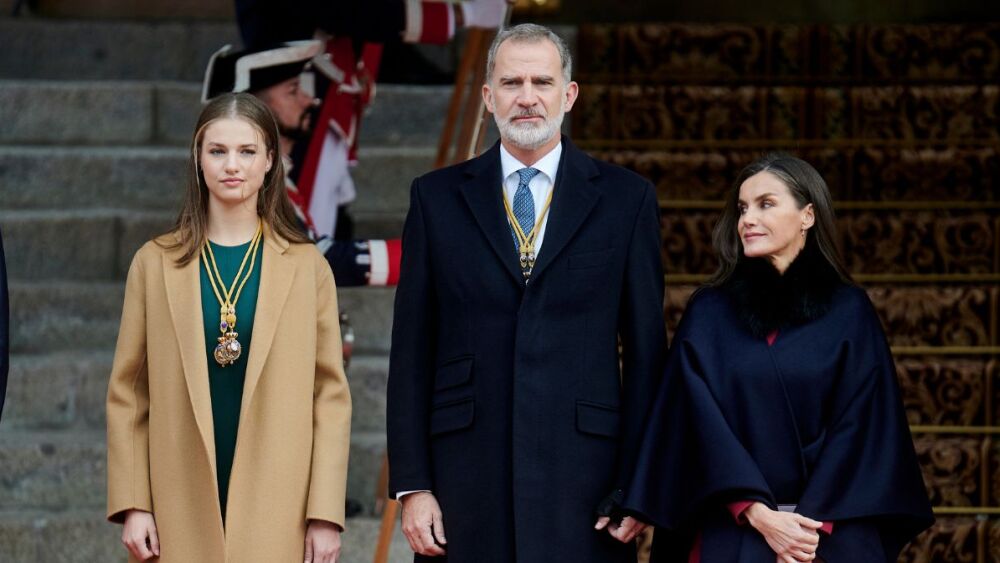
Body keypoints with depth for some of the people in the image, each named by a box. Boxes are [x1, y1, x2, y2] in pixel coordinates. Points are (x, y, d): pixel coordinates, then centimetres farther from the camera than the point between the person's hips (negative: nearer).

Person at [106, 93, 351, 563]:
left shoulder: (306, 266, 6)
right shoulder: (155, 263, 8)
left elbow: (331, 394, 4)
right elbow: (128, 392, 8)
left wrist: (326, 514, -2)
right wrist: (131, 504, 0)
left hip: (276, 513, -1)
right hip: (182, 510, 1)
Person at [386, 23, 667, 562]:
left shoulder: (626, 198, 7)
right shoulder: (437, 197, 9)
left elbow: (646, 349, 6)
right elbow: (412, 350, 7)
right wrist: (412, 484, 1)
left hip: (582, 470, -1)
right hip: (467, 471, 1)